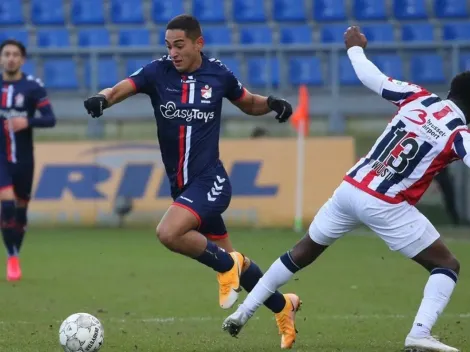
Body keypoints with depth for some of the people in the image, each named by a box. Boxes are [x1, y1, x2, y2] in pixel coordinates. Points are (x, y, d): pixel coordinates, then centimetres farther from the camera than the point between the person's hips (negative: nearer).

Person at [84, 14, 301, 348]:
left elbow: (249, 103, 13)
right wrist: (102, 98, -43)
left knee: (168, 233, -29)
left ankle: (227, 265, -4)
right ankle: (283, 306, 35)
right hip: (181, 185, 4)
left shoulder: (218, 74, -5)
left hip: (210, 181, -4)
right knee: (226, 258, 14)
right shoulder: (158, 72, -4)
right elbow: (120, 89, -21)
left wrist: (272, 103, -8)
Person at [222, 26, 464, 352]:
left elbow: (371, 78, 15)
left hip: (350, 188, 6)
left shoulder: (416, 97, 6)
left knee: (304, 251, 24)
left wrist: (355, 48, 32)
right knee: (447, 265, 6)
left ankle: (244, 312, 28)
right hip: (386, 206, -6)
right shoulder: (459, 134, -8)